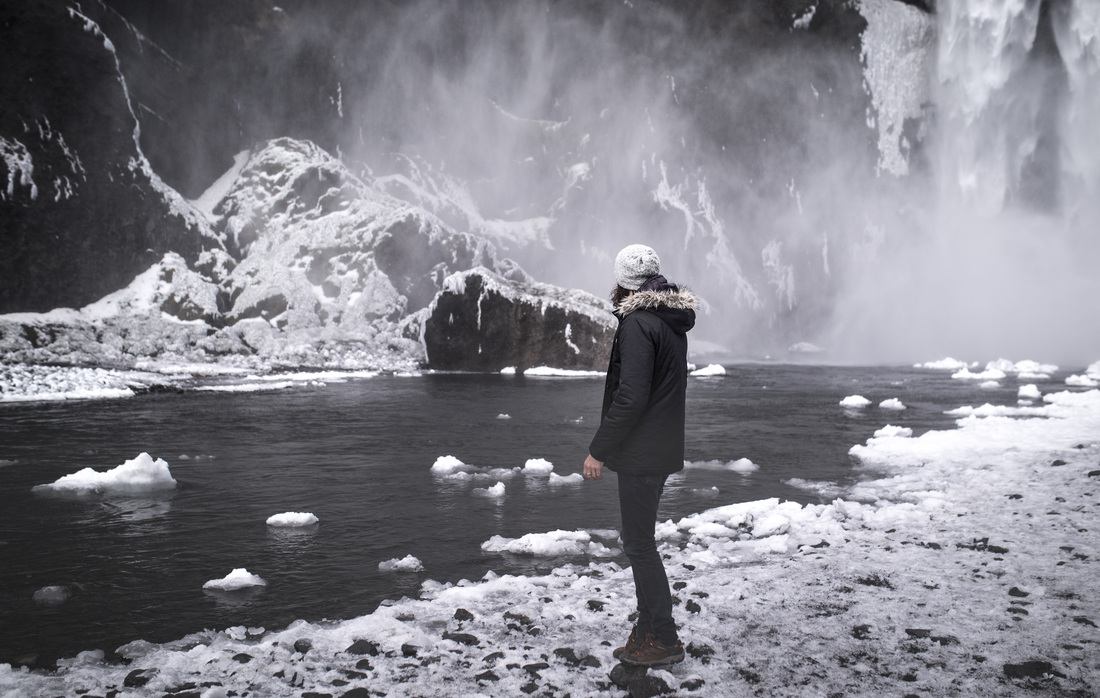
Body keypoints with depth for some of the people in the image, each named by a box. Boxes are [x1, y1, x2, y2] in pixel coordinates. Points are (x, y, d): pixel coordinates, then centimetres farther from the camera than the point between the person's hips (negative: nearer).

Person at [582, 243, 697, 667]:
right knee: (641, 541, 17)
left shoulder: (638, 324, -18)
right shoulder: (674, 322, 13)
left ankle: (664, 640, 4)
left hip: (640, 453, -10)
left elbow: (630, 397, -24)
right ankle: (647, 631, 24)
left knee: (639, 544, -2)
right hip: (662, 450, 10)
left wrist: (598, 450, -17)